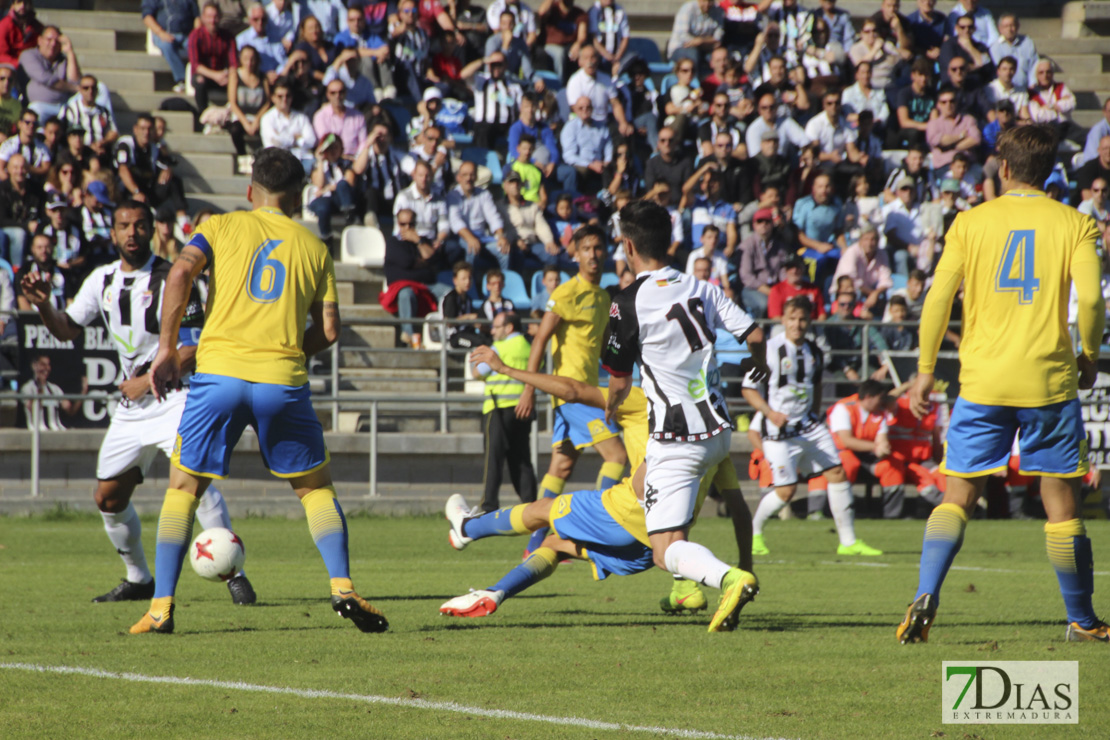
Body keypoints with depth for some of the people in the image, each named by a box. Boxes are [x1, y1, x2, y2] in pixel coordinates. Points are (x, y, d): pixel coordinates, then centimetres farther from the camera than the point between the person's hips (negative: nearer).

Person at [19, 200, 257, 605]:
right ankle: (139, 579, 24)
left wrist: (147, 381, -15)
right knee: (108, 497, 6)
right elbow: (68, 328, 17)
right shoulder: (102, 280, 8)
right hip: (132, 405, 7)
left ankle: (235, 574, -19)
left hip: (175, 398, -7)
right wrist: (44, 305, -2)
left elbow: (193, 350, -13)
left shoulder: (173, 280, -12)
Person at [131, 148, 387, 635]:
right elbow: (328, 331, 9)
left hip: (219, 372, -1)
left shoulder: (222, 227, 11)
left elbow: (181, 273, -7)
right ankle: (343, 587, 0)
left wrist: (167, 350, -3)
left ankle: (161, 607, 3)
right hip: (283, 381, 1)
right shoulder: (313, 247, 15)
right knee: (316, 486, 17)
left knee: (183, 487, 11)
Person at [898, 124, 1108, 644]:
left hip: (982, 381, 1)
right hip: (1049, 381, -1)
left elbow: (937, 298, 0)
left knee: (958, 498, 5)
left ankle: (925, 597, -15)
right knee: (1061, 502, 7)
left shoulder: (972, 222, 5)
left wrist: (926, 370, 7)